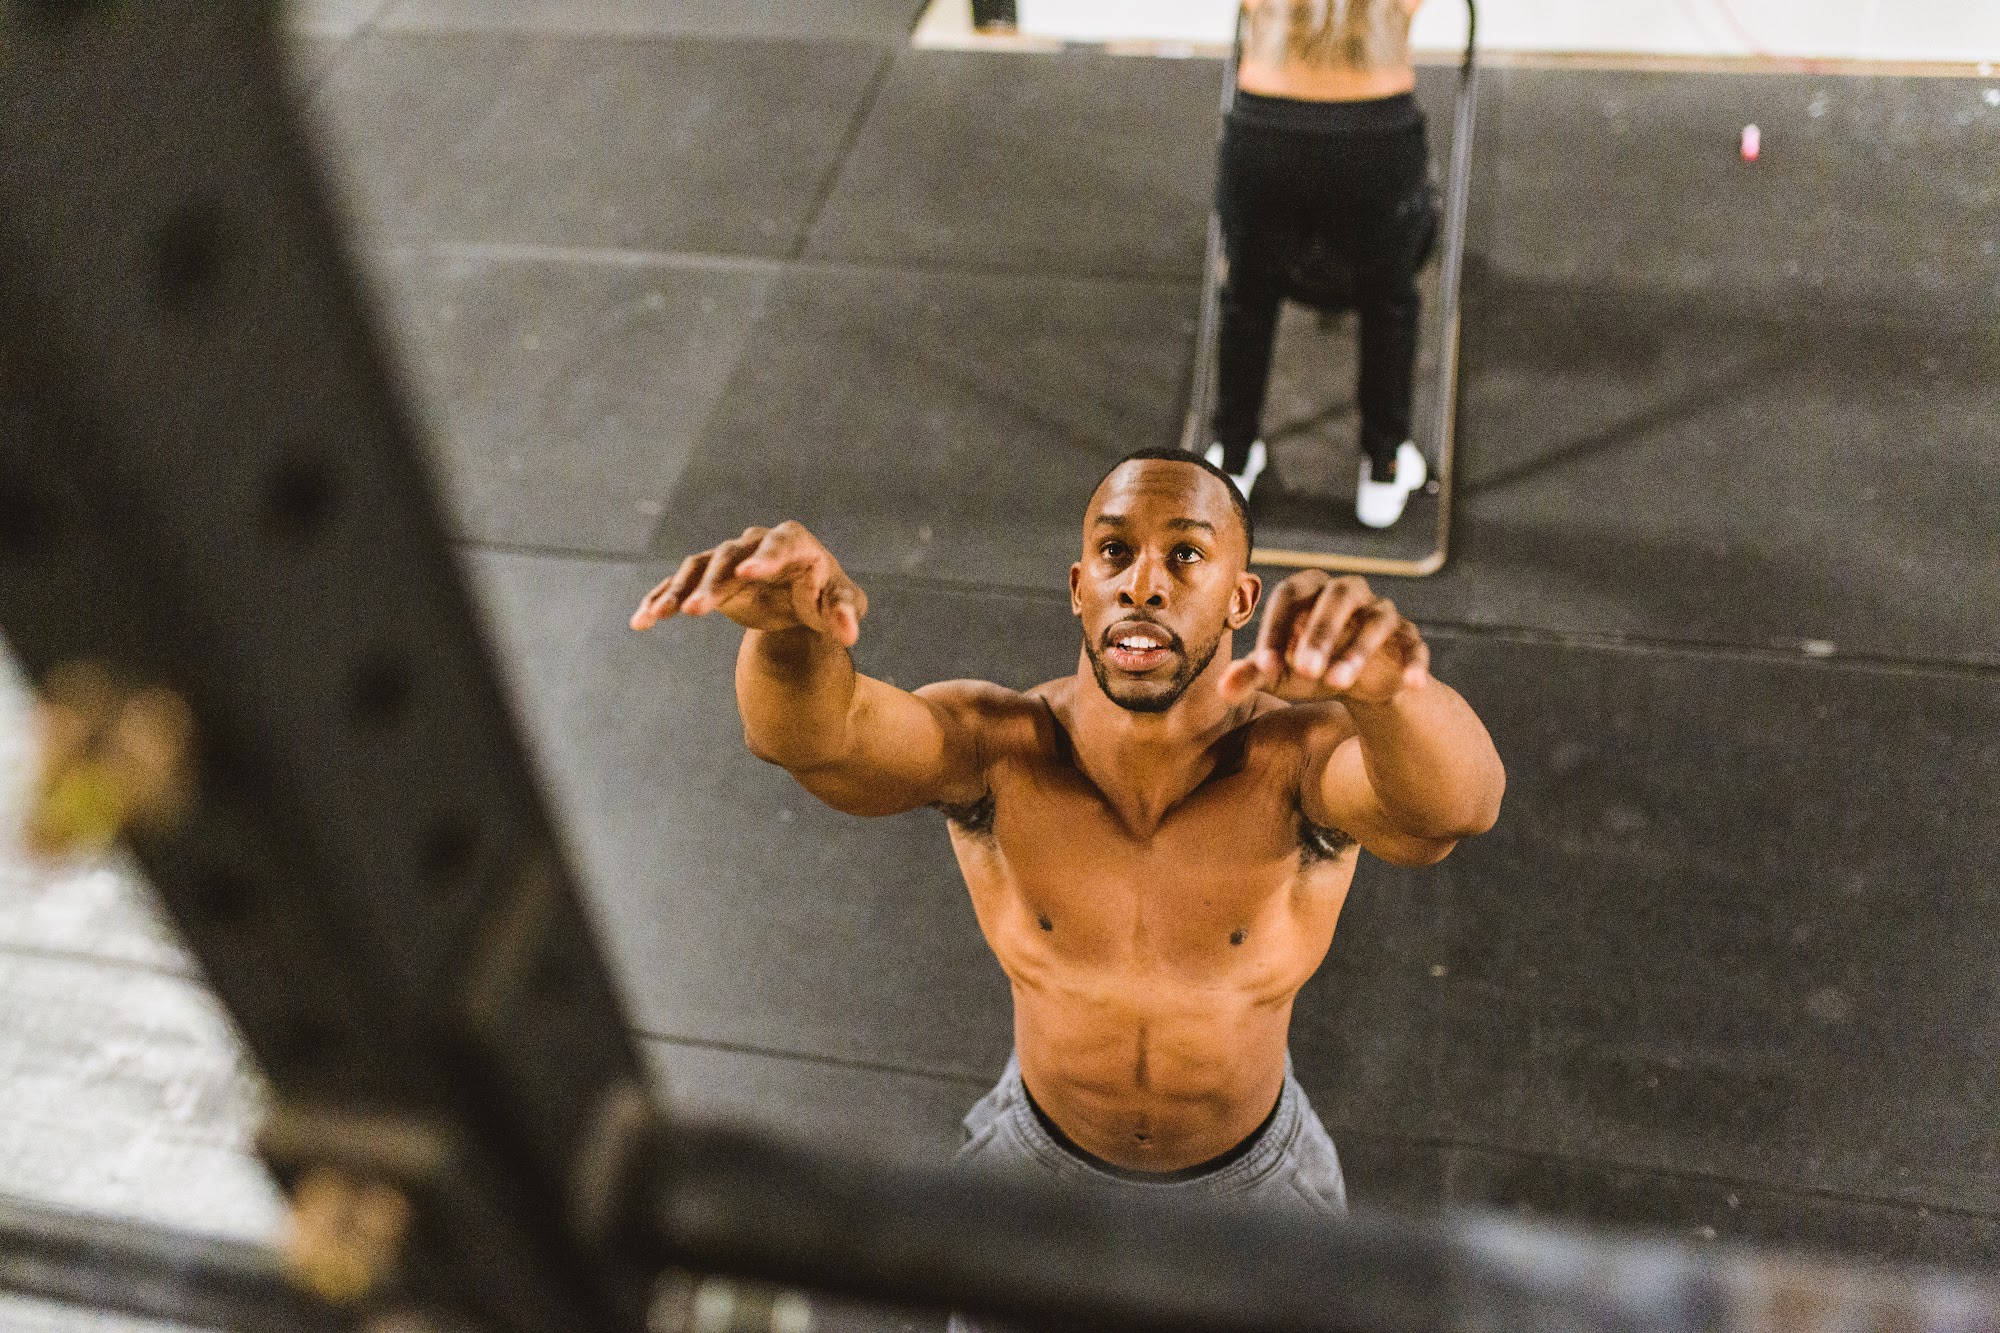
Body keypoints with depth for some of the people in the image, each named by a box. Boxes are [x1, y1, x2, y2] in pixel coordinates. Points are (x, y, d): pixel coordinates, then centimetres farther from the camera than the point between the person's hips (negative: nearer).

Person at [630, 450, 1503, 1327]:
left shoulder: (1305, 758, -35)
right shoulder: (989, 748, -32)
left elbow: (1457, 801, -58)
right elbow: (808, 733, -52)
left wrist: (1384, 681, -82)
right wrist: (787, 619, -76)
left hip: (1251, 1171, 0)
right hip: (1045, 1155, 1)